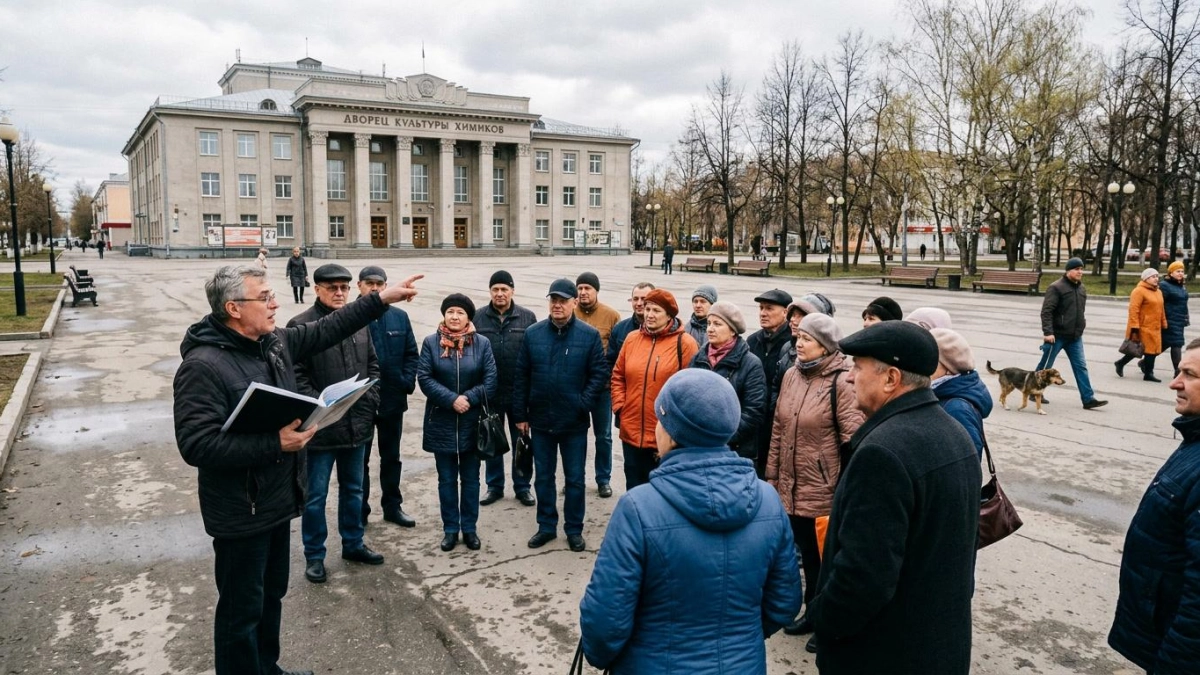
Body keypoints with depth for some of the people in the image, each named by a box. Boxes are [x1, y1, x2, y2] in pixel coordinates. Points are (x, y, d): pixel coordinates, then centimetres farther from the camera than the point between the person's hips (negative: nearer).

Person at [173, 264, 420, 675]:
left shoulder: (275, 342, 2)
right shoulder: (203, 366, -23)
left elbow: (327, 331, 14)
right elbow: (196, 445, -28)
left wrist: (382, 299, 11)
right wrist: (274, 444, -31)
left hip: (277, 501, 9)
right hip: (240, 512, -9)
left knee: (271, 595, 24)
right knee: (242, 610, 8)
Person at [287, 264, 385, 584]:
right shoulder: (301, 325, -10)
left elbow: (372, 364, 13)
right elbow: (296, 375, -14)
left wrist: (370, 399, 1)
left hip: (357, 424, 6)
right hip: (321, 426, -5)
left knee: (353, 489, 19)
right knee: (315, 495, 8)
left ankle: (353, 544, 35)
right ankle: (314, 555, 23)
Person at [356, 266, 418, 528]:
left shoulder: (400, 317, 4)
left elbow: (411, 354, 4)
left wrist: (408, 381, -8)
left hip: (392, 399, 4)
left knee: (391, 457, 17)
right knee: (360, 459, 10)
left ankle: (392, 506, 31)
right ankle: (359, 512, 23)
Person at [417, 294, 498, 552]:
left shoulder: (482, 343, -1)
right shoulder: (431, 342, -1)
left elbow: (490, 380, -5)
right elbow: (424, 377, -8)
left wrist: (468, 399, -18)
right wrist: (451, 399, -18)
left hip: (473, 422, 0)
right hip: (441, 422, 0)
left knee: (470, 478, 10)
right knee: (447, 479, 9)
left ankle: (469, 528, 22)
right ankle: (450, 529, 21)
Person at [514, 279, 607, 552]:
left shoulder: (590, 335, -7)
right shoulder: (533, 333, -1)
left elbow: (598, 374, -5)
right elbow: (521, 375, 2)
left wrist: (583, 405, -15)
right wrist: (520, 414, 1)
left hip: (574, 422, -2)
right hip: (540, 420, 2)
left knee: (574, 479, 10)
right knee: (543, 477, 14)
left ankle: (574, 530, 26)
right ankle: (546, 526, 30)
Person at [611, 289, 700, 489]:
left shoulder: (684, 343, -9)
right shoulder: (632, 339, 6)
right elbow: (618, 376, 14)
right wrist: (619, 406, 3)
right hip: (631, 432, 5)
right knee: (633, 489, 18)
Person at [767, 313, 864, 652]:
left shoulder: (842, 381, -15)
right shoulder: (792, 375, 5)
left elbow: (853, 441, -15)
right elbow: (778, 430, 11)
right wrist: (772, 475, 12)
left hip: (824, 490, -6)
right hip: (791, 486, 6)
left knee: (825, 556, 10)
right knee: (807, 553, 18)